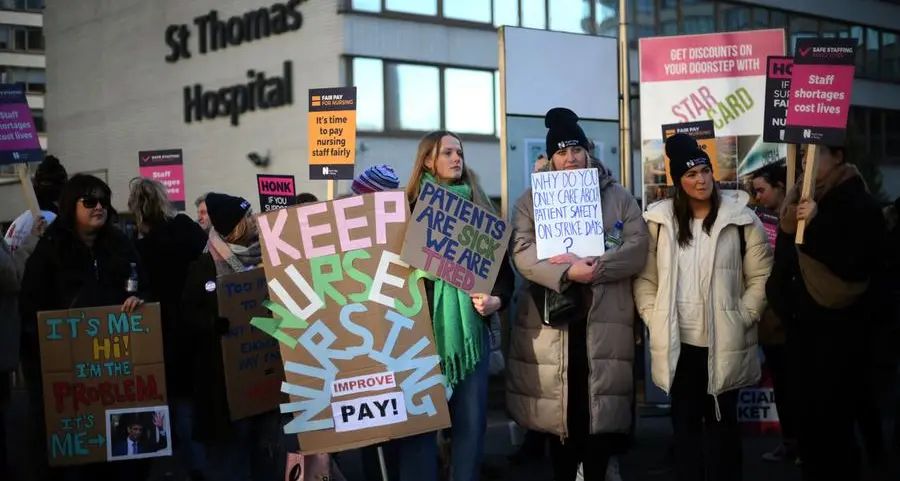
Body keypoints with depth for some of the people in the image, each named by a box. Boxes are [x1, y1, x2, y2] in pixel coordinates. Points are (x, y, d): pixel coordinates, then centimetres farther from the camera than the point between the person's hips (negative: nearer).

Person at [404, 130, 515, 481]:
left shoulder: (480, 208, 12)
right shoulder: (410, 206, 5)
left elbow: (502, 264, 10)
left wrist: (497, 299, -7)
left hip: (470, 324, 3)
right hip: (423, 322, -2)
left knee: (470, 418, 4)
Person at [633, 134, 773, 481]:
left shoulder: (740, 219, -3)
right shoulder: (660, 220, 4)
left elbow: (761, 277, -2)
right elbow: (645, 277, 6)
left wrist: (742, 318, -9)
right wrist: (653, 318, -4)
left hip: (723, 344, -2)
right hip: (678, 343, 2)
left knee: (722, 422, 10)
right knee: (684, 422, 12)